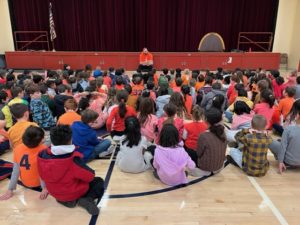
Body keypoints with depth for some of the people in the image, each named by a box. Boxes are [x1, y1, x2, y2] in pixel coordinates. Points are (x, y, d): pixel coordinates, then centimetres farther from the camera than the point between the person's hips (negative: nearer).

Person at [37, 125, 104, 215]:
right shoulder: (73, 159, -32)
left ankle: (63, 200, 9)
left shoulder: (43, 155, -15)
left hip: (54, 193, 6)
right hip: (74, 193, -5)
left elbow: (43, 176, 1)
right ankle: (88, 199, -11)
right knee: (99, 182, 13)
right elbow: (90, 176, -21)